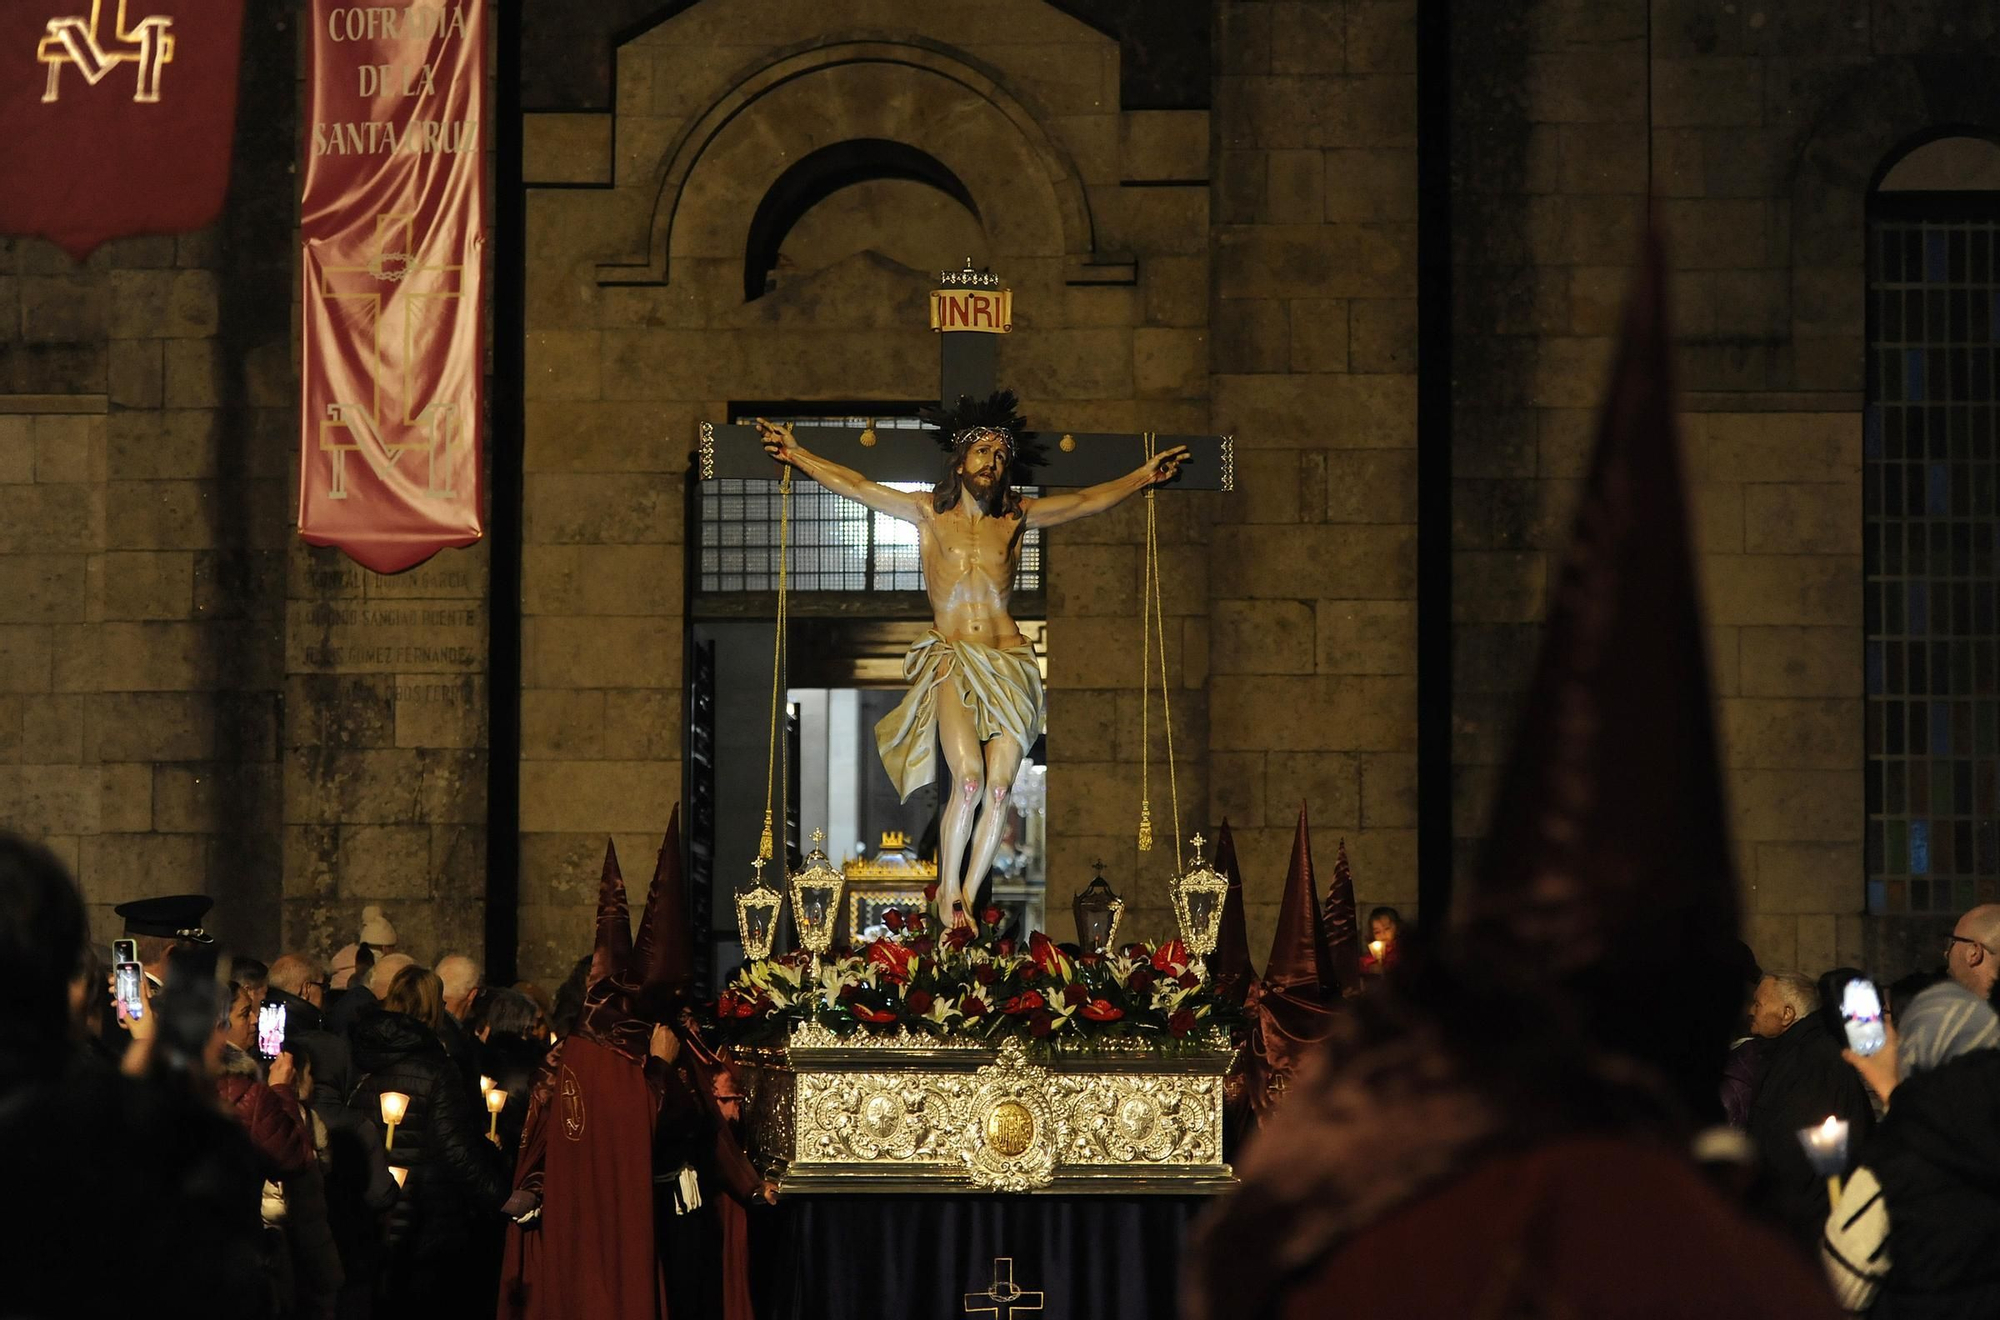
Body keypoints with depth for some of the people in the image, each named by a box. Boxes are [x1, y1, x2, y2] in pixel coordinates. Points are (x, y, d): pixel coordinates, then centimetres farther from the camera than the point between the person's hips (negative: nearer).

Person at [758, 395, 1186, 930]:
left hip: (1008, 663, 2)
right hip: (952, 662, -2)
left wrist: (1143, 477, 19)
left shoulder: (1016, 517, 12)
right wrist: (798, 456, 0)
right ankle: (947, 891, -4)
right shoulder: (929, 513, 7)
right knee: (969, 778, -21)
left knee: (999, 788, -9)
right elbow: (856, 486, 6)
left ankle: (967, 901, 0)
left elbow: (1086, 501, 19)